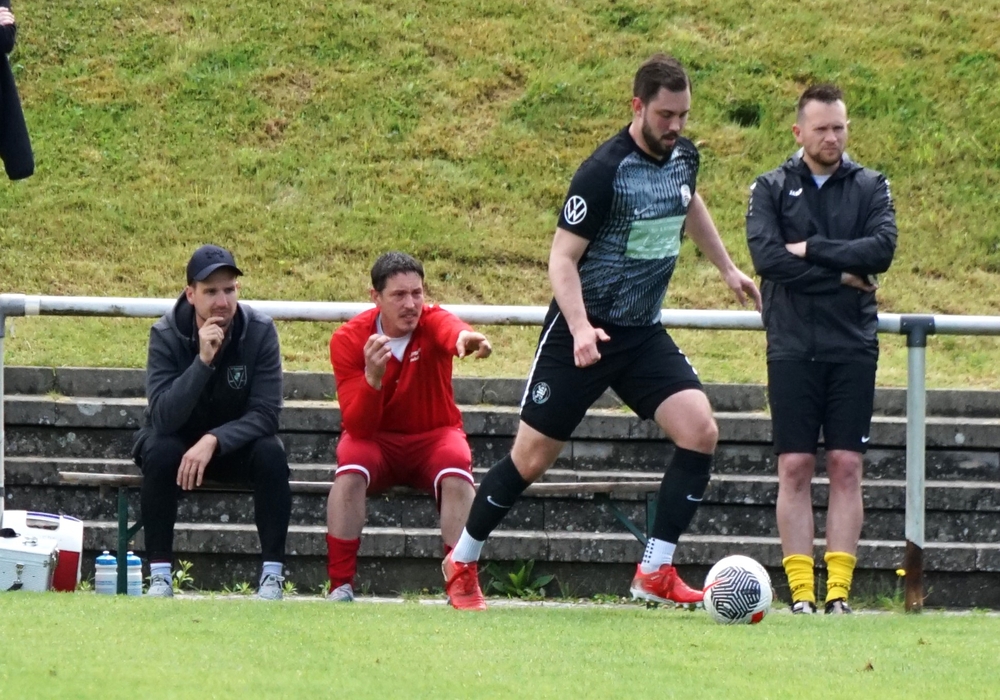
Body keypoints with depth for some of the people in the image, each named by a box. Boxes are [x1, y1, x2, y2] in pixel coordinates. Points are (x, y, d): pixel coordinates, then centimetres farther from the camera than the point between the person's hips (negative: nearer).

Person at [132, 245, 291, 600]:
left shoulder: (260, 331, -16)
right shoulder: (166, 335, -18)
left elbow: (265, 414, -20)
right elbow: (163, 417, -28)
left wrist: (213, 441, -36)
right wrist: (203, 360, -38)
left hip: (236, 442, 1)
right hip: (179, 439, -1)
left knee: (271, 454, -31)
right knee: (160, 452, -33)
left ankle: (272, 574, -24)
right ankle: (159, 575, -28)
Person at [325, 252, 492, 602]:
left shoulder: (432, 322, -14)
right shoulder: (348, 340, -13)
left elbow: (450, 330, -43)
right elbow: (358, 427, -19)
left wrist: (465, 337, -69)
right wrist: (372, 377, -39)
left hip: (433, 437, 0)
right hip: (376, 441, 0)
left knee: (456, 474, -31)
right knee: (350, 470, -32)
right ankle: (340, 586, -27)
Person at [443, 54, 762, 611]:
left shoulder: (683, 156, 2)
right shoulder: (604, 170, -20)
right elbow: (562, 257, -18)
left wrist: (727, 269, 32)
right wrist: (580, 328, -32)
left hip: (644, 334, 6)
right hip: (584, 335, -6)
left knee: (701, 432, -14)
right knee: (532, 458, 0)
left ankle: (655, 575, -8)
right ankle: (462, 563, 22)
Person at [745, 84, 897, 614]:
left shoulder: (870, 187, 9)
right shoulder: (771, 189, 6)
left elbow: (882, 249, -8)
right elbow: (766, 256, -10)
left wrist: (811, 250, -11)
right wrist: (844, 275, -10)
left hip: (852, 347, 1)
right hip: (792, 347, -1)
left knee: (846, 467, -2)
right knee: (794, 467, -3)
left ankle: (839, 589, -1)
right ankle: (800, 590, -2)